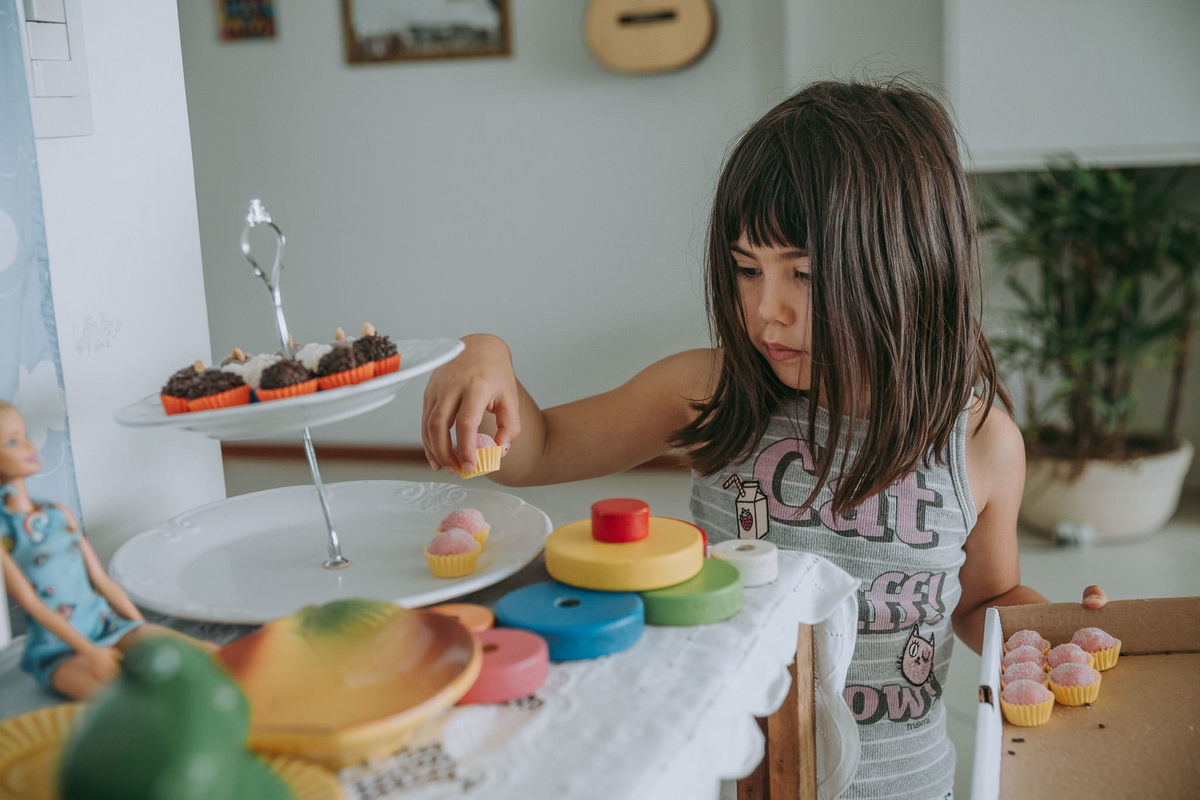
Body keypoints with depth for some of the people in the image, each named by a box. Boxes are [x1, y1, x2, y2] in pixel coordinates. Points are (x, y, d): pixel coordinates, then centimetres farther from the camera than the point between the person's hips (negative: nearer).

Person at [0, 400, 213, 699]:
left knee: (210, 655, -18)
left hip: (109, 626, 6)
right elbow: (30, 602, -11)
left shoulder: (60, 514, 13)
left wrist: (147, 637, 3)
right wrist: (89, 652, -19)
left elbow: (101, 580, 12)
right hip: (60, 651, -6)